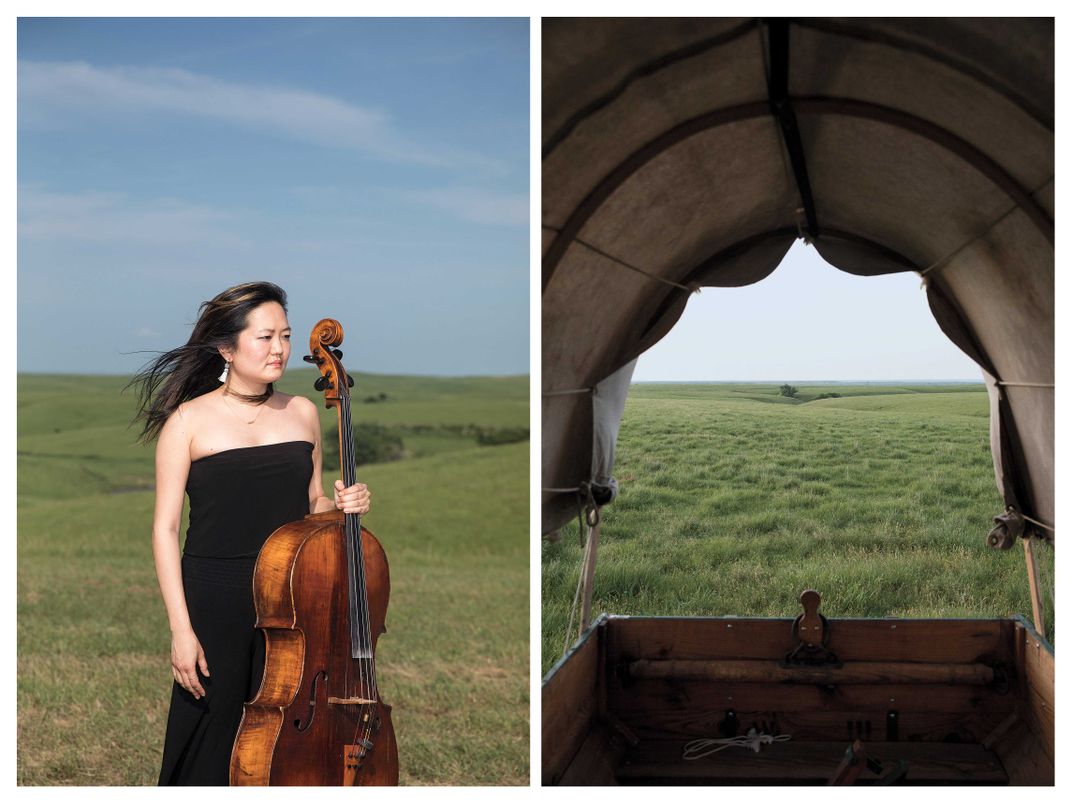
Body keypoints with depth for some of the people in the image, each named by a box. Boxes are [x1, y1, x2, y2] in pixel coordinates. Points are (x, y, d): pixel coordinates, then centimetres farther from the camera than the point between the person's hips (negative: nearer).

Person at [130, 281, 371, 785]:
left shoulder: (303, 413, 8)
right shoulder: (189, 420, -5)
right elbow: (165, 530, -6)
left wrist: (341, 505, -4)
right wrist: (180, 630, -12)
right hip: (214, 604, -4)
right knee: (209, 745, 3)